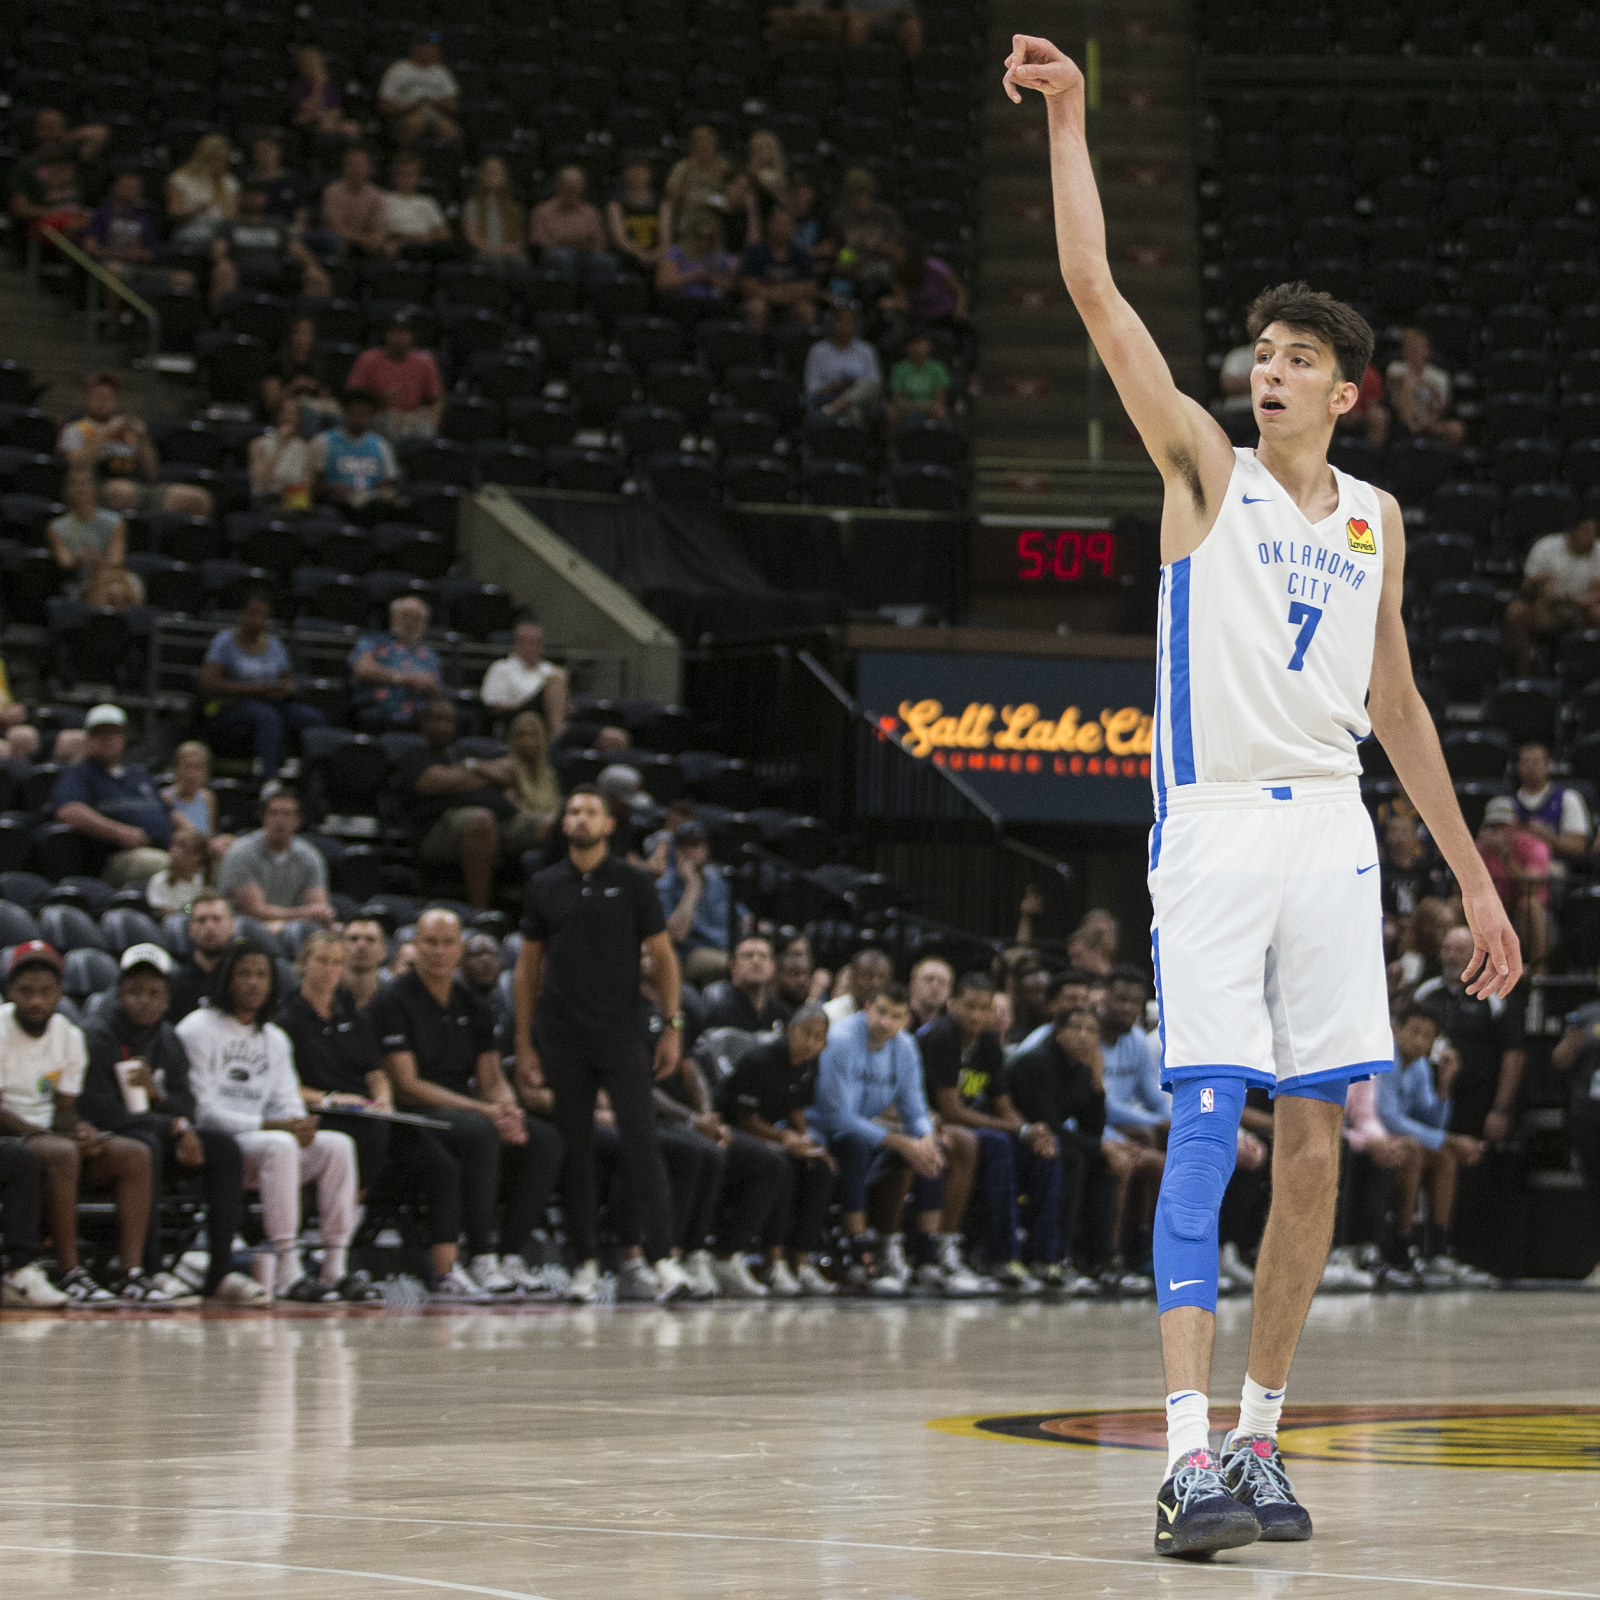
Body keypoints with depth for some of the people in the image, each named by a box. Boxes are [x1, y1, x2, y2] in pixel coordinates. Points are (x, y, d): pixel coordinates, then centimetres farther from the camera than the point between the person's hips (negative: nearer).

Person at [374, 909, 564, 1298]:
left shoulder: (471, 1006, 16)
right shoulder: (394, 1002, -5)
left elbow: (492, 1080, 15)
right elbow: (407, 1086, -12)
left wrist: (509, 1111, -11)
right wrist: (483, 1110, -18)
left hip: (468, 1110, 7)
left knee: (545, 1140, -15)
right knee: (480, 1132, -36)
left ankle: (512, 1255, -14)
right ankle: (480, 1259, -32)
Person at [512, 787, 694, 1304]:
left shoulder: (633, 883, 3)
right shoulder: (543, 887, 9)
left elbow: (662, 956, 4)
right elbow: (527, 967, 12)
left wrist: (673, 1026, -5)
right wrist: (524, 1044, 7)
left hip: (621, 1034, -2)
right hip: (562, 1040, 2)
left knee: (641, 1143, -12)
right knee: (575, 1153, 3)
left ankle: (660, 1258, -17)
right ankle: (586, 1265, 9)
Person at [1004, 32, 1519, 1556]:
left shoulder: (1375, 518, 15)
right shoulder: (1204, 470, 3)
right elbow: (1095, 292, -7)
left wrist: (1473, 875, 20)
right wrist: (1068, 120, -13)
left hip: (1331, 836, 5)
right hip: (1213, 834, -5)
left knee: (1314, 1150, 4)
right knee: (1205, 1130, -13)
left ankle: (1259, 1433, 15)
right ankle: (1189, 1454, -18)